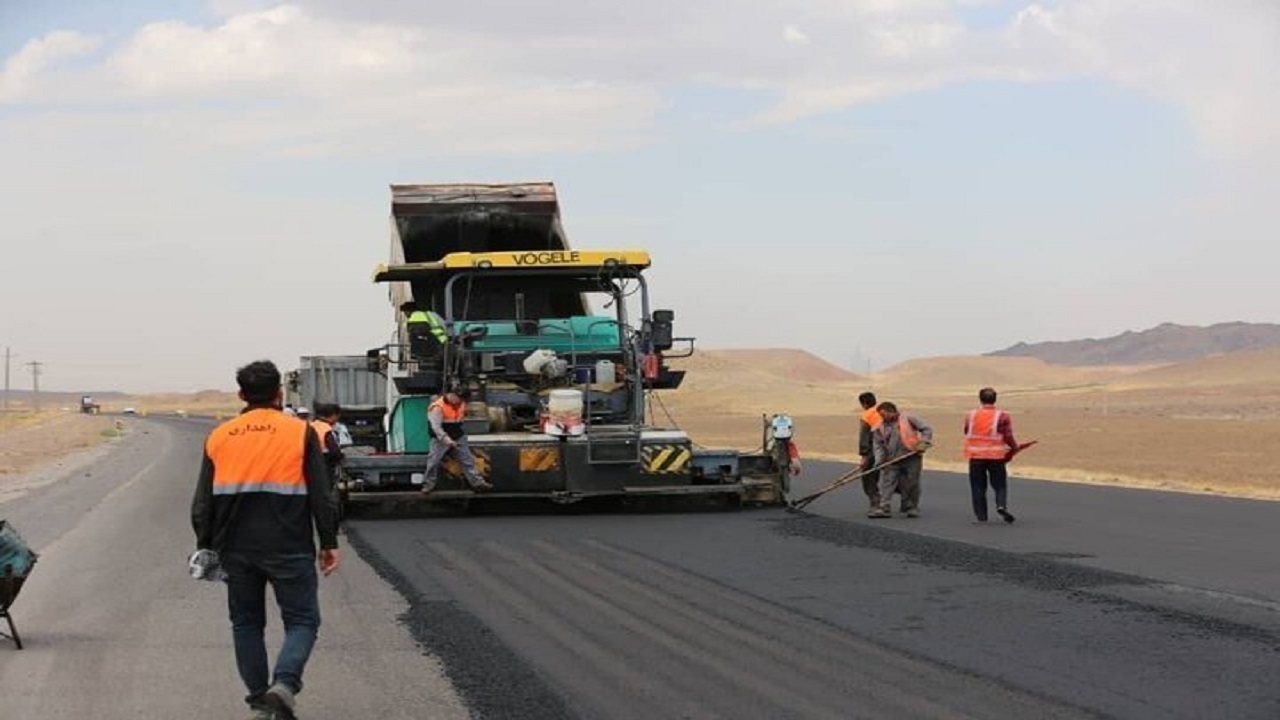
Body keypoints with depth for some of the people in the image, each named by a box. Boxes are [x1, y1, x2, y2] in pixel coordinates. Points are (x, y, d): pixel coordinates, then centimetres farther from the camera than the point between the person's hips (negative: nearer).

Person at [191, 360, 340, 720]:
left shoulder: (219, 437, 8)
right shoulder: (300, 433, -1)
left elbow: (202, 503, 10)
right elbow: (322, 496, -3)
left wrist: (205, 547, 18)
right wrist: (329, 543, 3)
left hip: (236, 550, 3)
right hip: (288, 548, -3)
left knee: (246, 623, 15)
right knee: (302, 620, 4)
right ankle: (284, 683, -19)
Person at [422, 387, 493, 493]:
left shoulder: (460, 404, 5)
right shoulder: (438, 408, -19)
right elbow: (436, 426, -26)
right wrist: (446, 439, -35)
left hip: (458, 438, 6)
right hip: (441, 439, -6)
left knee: (468, 460, 3)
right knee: (433, 462, -4)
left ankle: (478, 482, 6)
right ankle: (428, 484, 10)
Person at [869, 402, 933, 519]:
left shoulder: (908, 419, -4)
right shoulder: (881, 427, 8)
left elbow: (927, 430, -3)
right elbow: (877, 444, 8)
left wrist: (923, 444, -15)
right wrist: (880, 460, -5)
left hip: (912, 457, -3)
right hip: (892, 461, 3)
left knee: (912, 484, 3)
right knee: (887, 484, -7)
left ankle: (912, 508, 18)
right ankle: (883, 508, -10)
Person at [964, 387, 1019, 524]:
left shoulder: (971, 416, 1)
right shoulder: (1002, 416, -7)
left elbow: (967, 433, 10)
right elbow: (1008, 437, -9)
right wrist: (1015, 448, 9)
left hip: (975, 456, 2)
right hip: (996, 456, -2)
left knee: (978, 487, 10)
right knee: (1000, 485, 9)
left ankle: (981, 515, 9)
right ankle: (1002, 505, -16)